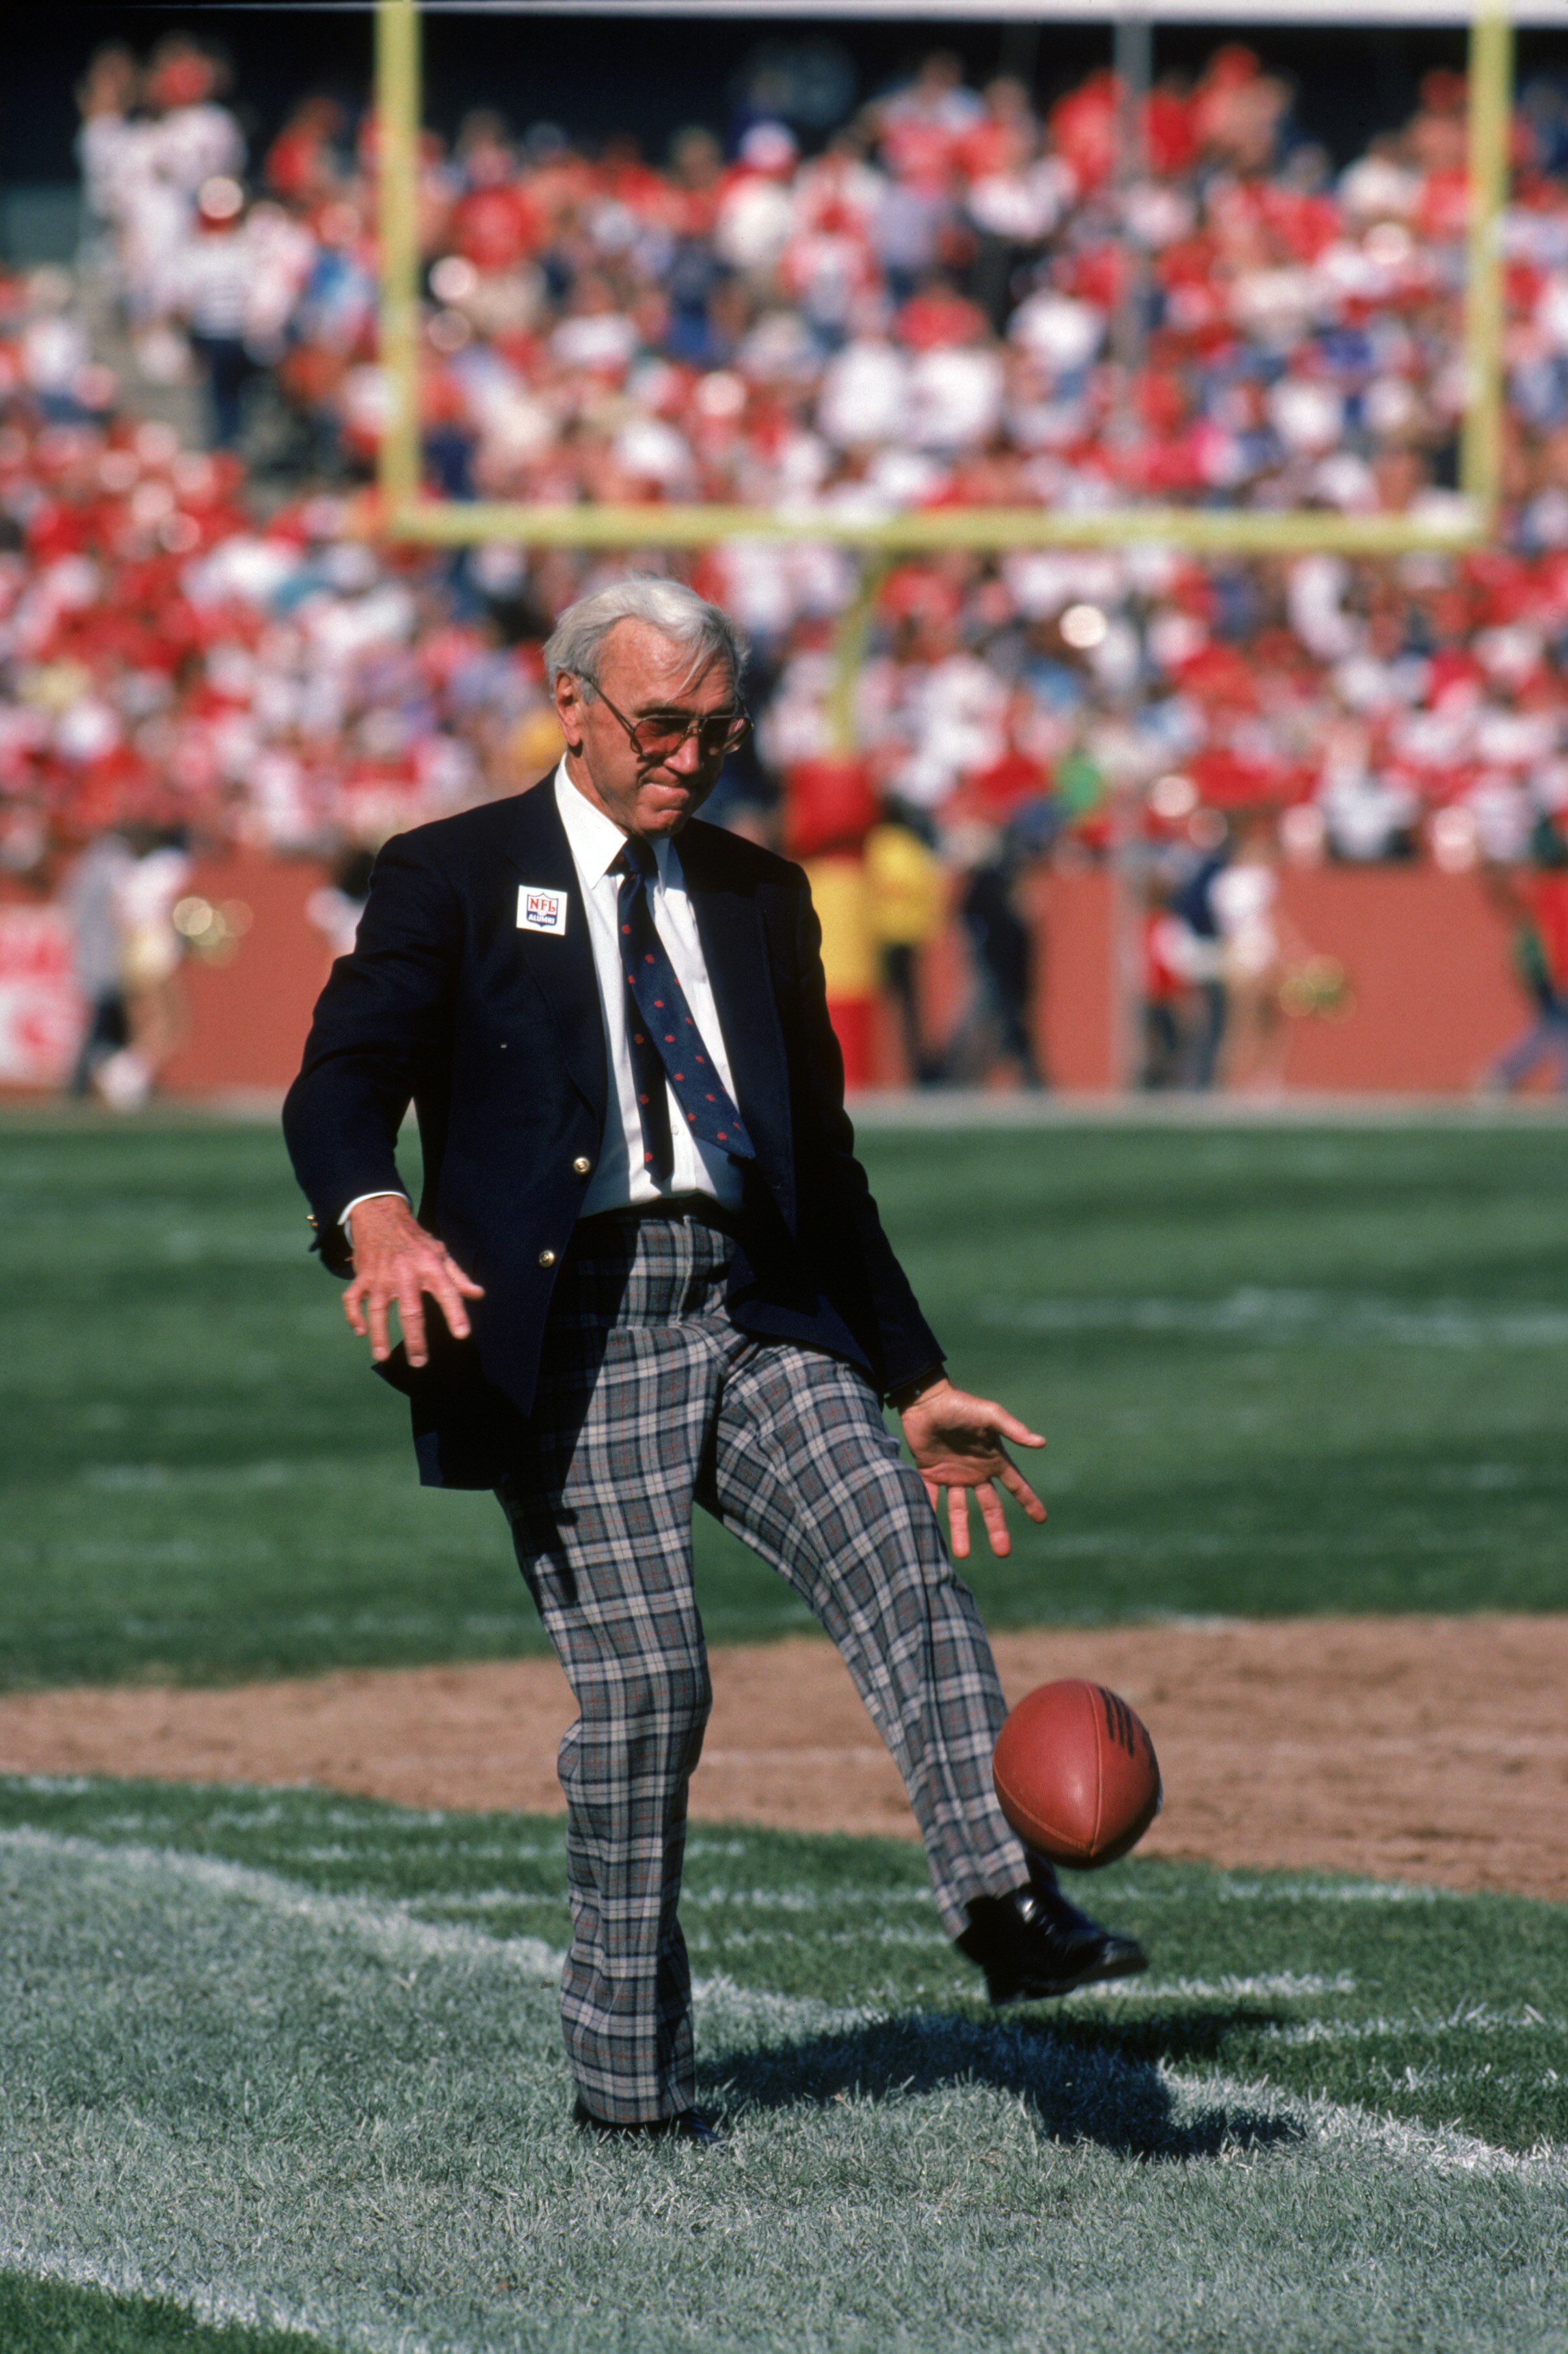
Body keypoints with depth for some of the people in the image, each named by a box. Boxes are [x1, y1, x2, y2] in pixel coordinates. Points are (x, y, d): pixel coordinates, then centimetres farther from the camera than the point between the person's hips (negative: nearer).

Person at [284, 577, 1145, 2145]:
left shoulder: (759, 897, 20)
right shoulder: (453, 881, 6)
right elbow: (339, 1087, -7)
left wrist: (916, 1385, 22)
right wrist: (377, 1220, -30)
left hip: (749, 1311, 4)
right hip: (567, 1328, -4)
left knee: (898, 1555, -20)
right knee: (644, 1681, -9)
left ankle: (1006, 1905, -33)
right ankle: (627, 2077, 2)